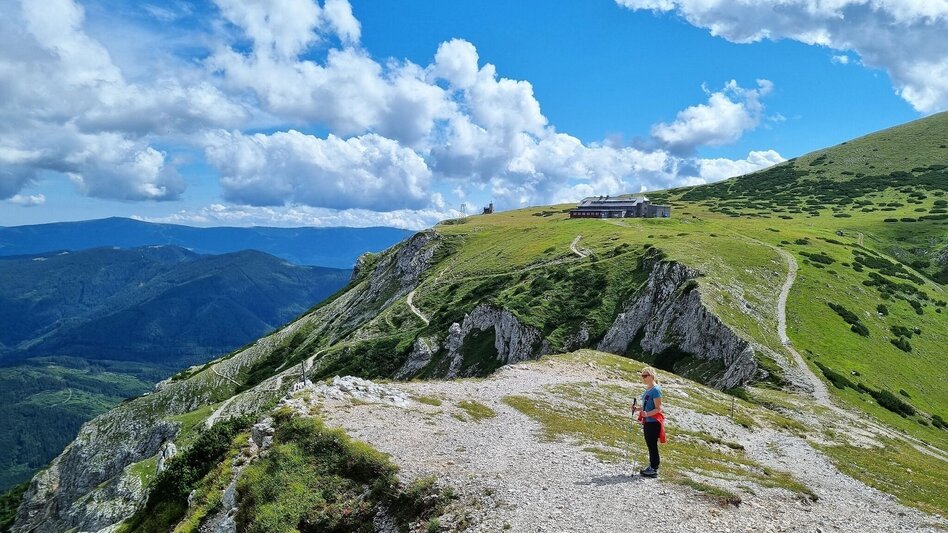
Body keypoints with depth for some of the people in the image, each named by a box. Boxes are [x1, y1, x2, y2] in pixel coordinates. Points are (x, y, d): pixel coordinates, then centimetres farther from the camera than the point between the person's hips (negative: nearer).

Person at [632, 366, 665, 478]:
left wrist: (647, 414, -32)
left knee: (652, 445, -2)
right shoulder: (648, 389, 11)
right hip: (647, 421, 9)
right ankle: (651, 467, 26)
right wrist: (638, 408, 5)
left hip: (653, 422, -9)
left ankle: (654, 470, 7)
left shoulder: (656, 390, -16)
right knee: (650, 445, 16)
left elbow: (658, 409, -20)